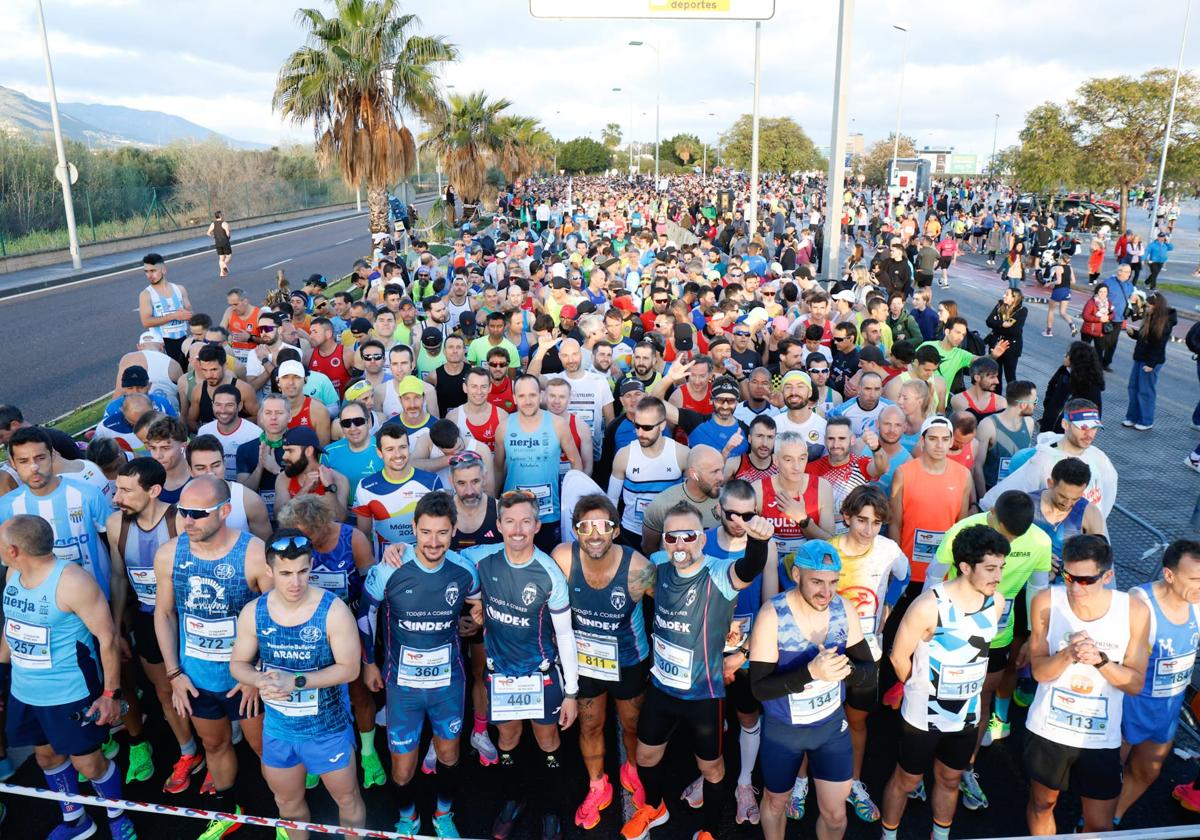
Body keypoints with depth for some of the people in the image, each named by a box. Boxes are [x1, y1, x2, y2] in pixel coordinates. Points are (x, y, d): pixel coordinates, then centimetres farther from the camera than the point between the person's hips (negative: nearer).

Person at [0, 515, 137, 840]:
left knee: (88, 763, 4)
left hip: (70, 696, -7)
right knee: (47, 756, 21)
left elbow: (107, 636, -20)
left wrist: (111, 693, -17)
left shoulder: (71, 581, -25)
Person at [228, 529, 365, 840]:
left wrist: (297, 681, -30)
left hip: (327, 728, -3)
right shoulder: (253, 612, -12)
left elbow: (349, 668, -20)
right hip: (277, 728, 4)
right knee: (288, 802, 26)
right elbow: (237, 664, -1)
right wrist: (260, 679, -24)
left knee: (347, 798, 17)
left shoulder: (333, 610, -23)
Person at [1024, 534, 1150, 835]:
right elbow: (1039, 671, -12)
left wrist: (1101, 660, -29)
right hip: (1048, 729, 0)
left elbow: (1135, 683, -9)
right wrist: (1068, 655, -32)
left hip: (1101, 738, 0)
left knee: (1100, 826, 13)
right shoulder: (1046, 601, -17)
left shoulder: (1135, 611, -16)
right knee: (1042, 804, 21)